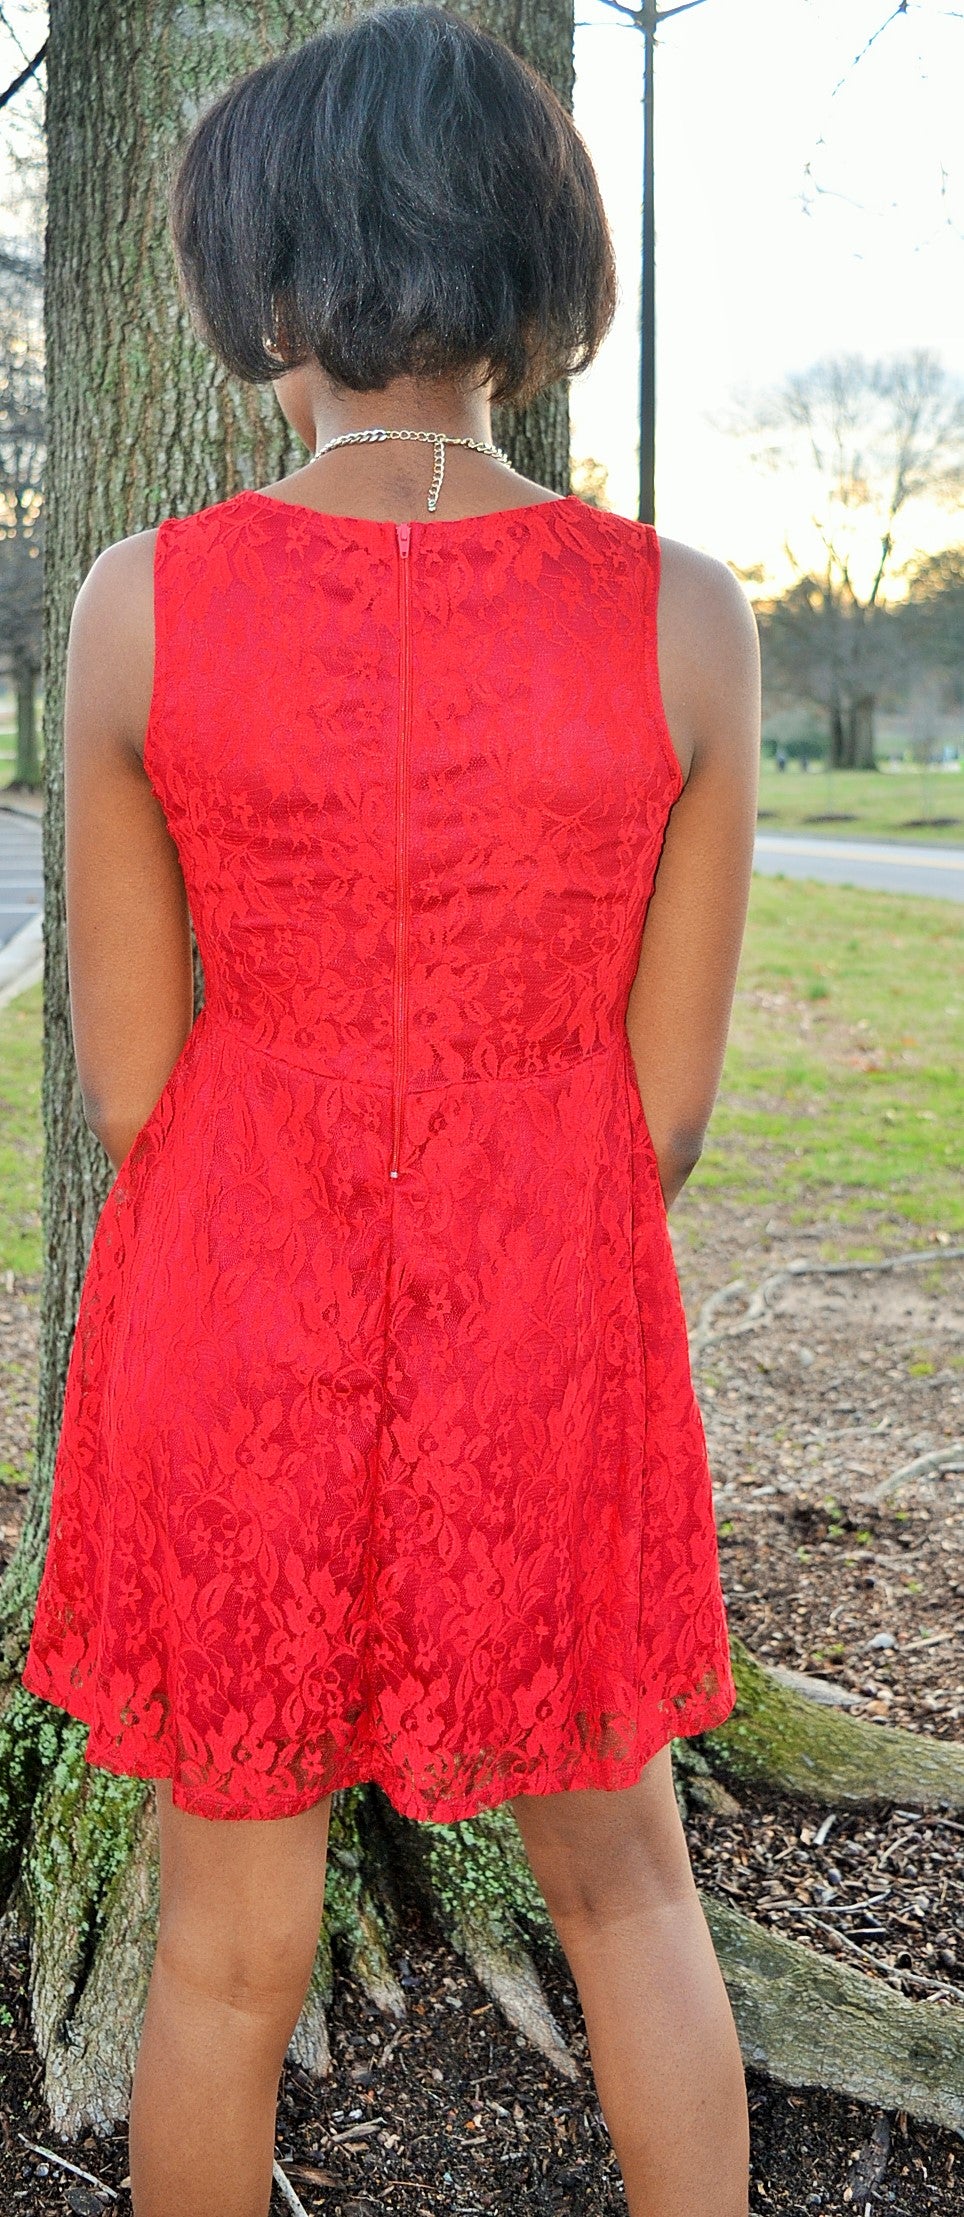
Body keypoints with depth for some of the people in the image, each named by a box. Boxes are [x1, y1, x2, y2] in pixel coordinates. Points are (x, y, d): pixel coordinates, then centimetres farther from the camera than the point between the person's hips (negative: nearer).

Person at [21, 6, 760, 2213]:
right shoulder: (684, 614, -12)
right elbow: (669, 1099, -5)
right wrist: (512, 1310, 11)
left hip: (230, 1329, 0)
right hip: (544, 1343, 0)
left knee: (229, 1948, 19)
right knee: (625, 1884, 24)